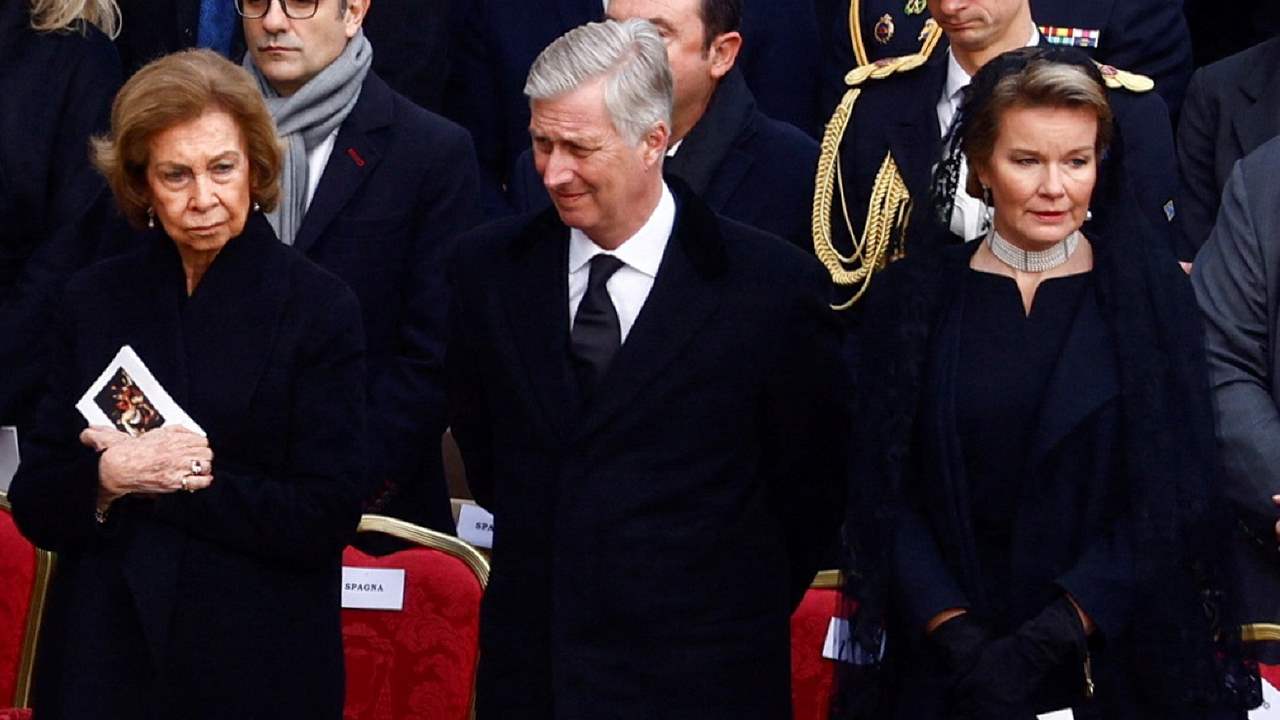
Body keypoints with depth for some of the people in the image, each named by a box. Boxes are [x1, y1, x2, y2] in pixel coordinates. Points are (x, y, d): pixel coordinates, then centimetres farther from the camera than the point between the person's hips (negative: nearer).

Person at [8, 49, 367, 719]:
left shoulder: (319, 307, -5)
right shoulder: (94, 300, 4)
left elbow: (326, 517, -11)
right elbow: (34, 507, 2)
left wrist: (177, 480, -15)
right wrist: (108, 479, -17)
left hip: (259, 666, -2)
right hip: (106, 658, 2)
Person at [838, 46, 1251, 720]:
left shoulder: (1151, 292, -1)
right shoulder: (911, 298, 1)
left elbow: (1175, 497, -6)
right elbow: (882, 492, -2)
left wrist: (1061, 631, -17)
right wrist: (956, 633, -16)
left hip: (1123, 661, 0)